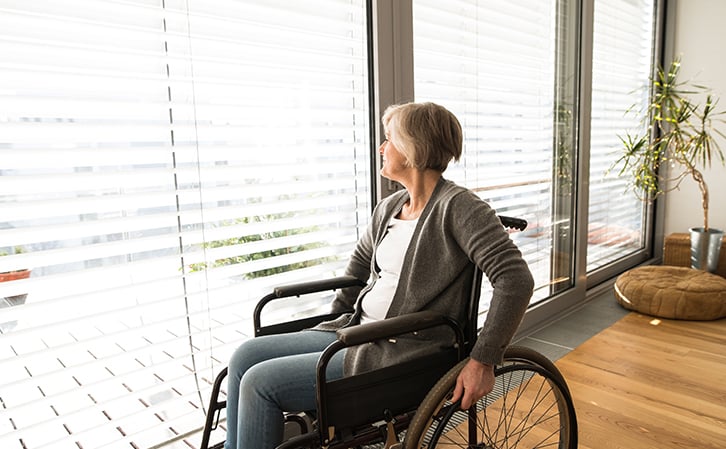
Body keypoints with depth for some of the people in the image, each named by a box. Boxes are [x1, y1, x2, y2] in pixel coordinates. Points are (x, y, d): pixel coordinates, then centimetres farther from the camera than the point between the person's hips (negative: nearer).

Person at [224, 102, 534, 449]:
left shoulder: (458, 206, -16)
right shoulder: (388, 208, 9)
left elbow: (516, 279, -21)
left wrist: (482, 361, -22)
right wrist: (337, 321, 24)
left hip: (402, 356, -8)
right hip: (355, 332, 8)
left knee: (259, 383, -13)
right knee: (245, 356, 2)